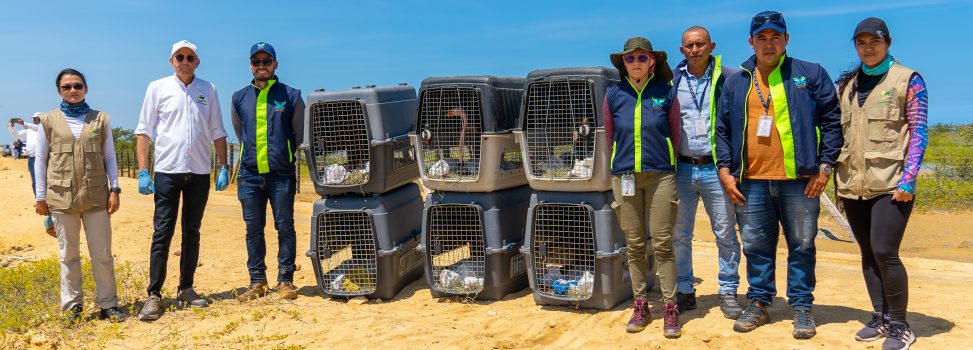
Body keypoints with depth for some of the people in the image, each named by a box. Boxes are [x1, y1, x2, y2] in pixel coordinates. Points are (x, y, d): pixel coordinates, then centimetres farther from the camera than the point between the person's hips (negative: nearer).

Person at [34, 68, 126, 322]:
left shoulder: (101, 119, 8)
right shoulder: (49, 120, 6)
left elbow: (109, 156, 9)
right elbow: (40, 159, 8)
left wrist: (114, 189, 1)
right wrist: (40, 196, 4)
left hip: (96, 196, 0)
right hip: (62, 197, 0)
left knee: (102, 254, 2)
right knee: (68, 254, 8)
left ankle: (108, 304, 9)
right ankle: (72, 305, 17)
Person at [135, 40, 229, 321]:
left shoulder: (208, 90, 10)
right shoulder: (158, 88, 4)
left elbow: (217, 132, 12)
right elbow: (144, 131, 2)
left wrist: (223, 167, 4)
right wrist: (143, 172, -6)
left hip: (199, 172, 3)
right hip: (167, 171, -2)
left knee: (192, 232, 9)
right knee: (162, 233, -4)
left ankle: (186, 289, 19)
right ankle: (154, 295, 0)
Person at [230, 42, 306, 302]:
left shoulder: (290, 96, 2)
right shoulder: (239, 98, 10)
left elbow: (300, 133, 11)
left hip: (282, 174, -2)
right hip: (249, 175, 3)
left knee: (285, 228, 1)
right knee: (253, 230, 7)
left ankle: (285, 279, 11)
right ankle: (257, 281, 16)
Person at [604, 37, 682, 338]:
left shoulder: (666, 92, 1)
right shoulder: (614, 95, 4)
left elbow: (675, 135, 9)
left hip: (660, 175, -1)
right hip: (624, 177, 2)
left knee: (662, 244, -1)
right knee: (635, 245, 7)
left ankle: (670, 309, 7)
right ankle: (640, 305, 17)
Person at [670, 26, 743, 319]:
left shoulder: (728, 79, 1)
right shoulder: (672, 82, 7)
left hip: (716, 168, -2)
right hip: (682, 168, 2)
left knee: (726, 234, 4)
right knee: (679, 234, 6)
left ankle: (728, 292, 16)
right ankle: (684, 291, 18)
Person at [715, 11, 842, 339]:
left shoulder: (811, 75, 6)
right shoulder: (735, 82, 12)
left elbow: (832, 121, 4)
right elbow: (723, 129, 13)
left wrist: (824, 165, -4)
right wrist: (725, 170, 3)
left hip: (799, 180, -2)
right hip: (751, 181, 2)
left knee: (801, 246, 6)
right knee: (756, 246, 9)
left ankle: (802, 307, 18)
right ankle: (759, 303, 22)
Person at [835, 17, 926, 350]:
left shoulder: (908, 80, 1)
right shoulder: (846, 85, 14)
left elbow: (918, 132, -3)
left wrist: (908, 179, -13)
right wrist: (837, 180, 12)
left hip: (890, 184, -5)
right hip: (853, 186, 5)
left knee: (884, 252, -11)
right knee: (867, 254, 10)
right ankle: (880, 318, 22)